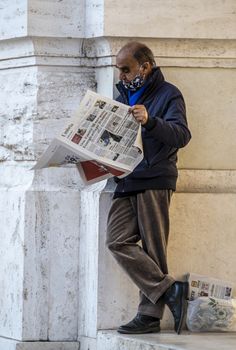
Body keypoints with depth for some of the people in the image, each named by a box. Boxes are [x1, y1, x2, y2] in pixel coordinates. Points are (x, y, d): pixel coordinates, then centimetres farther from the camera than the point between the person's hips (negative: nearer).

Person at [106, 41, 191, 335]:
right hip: (125, 183, 6)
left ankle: (150, 314, -5)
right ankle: (170, 291, -12)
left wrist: (150, 121, -30)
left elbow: (182, 135, -13)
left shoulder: (168, 95, 2)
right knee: (117, 241, -11)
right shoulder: (123, 96, 24)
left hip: (154, 181, -6)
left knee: (153, 249, -7)